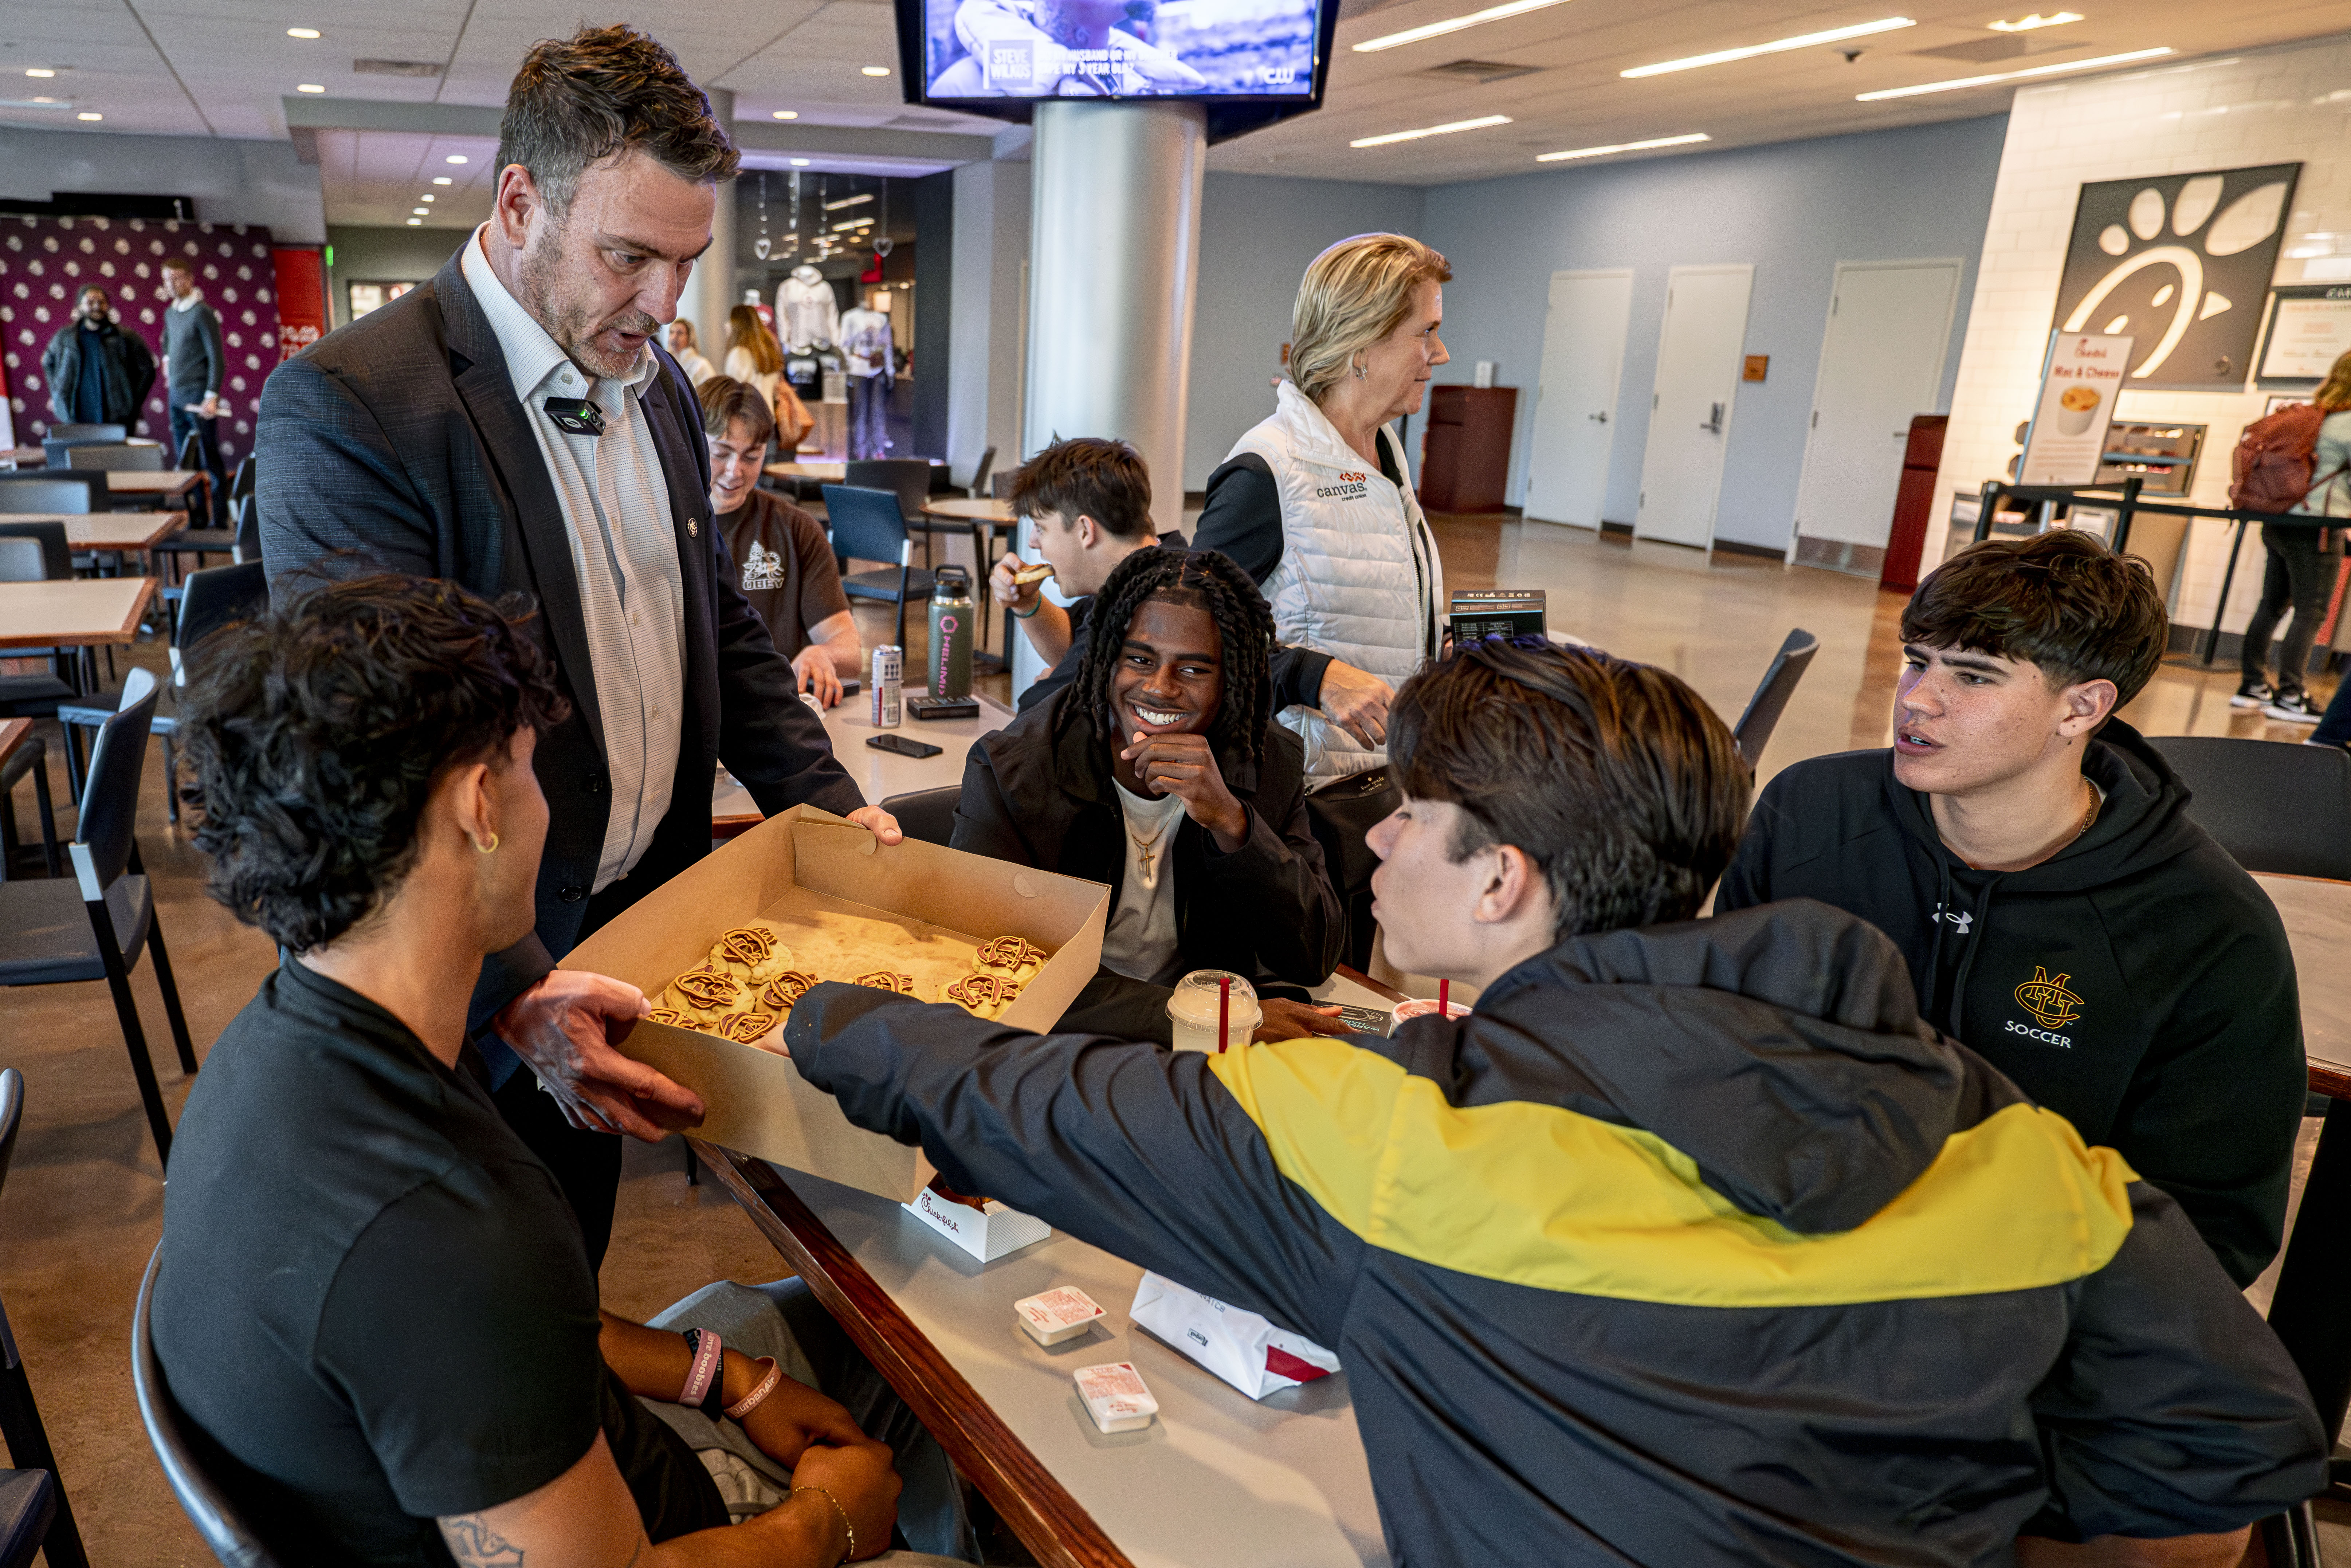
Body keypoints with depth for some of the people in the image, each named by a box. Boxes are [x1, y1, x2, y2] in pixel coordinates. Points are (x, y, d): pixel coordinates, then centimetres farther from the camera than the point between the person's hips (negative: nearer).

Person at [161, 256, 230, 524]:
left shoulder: (203, 313, -9)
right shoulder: (170, 313, 13)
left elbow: (217, 358, -14)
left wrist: (212, 396, -20)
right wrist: (167, 359, 23)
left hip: (198, 397, -8)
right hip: (176, 396, 8)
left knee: (209, 459, -5)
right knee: (184, 460, 9)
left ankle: (220, 519, -2)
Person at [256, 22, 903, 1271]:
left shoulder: (657, 384, 5)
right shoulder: (346, 403, -20)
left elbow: (716, 626, 13)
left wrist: (828, 805, 2)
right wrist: (517, 995, -34)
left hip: (640, 926, 6)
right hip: (479, 981, -6)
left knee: (578, 1257, 23)